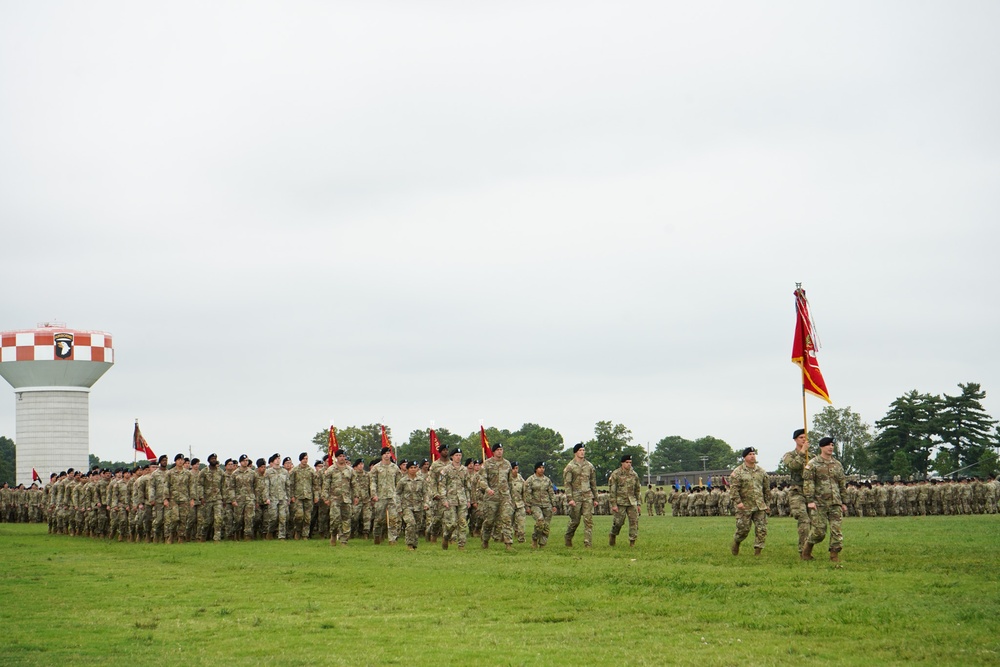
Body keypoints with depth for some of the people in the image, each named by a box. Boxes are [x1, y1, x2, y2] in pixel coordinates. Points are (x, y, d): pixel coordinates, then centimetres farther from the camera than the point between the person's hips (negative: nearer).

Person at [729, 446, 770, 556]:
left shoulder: (761, 471, 12)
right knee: (743, 529, -2)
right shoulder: (738, 472, -2)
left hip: (760, 506, 4)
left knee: (761, 529, -4)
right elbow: (733, 488, -9)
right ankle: (736, 543, 27)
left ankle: (757, 551, 2)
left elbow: (767, 489, 17)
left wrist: (768, 503, 14)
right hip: (745, 506, -4)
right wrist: (738, 501, -19)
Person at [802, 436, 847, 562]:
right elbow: (808, 482, -7)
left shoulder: (837, 464, 14)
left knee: (836, 528, -5)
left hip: (835, 503, 4)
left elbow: (842, 484, 19)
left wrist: (843, 502, 17)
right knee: (819, 531, -3)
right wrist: (810, 500, -14)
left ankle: (834, 554, 0)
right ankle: (807, 551, 17)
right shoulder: (813, 464, -2)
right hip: (819, 503, -4)